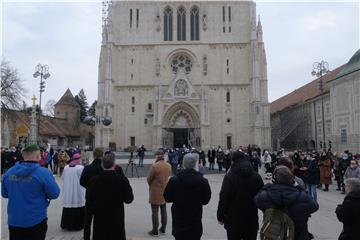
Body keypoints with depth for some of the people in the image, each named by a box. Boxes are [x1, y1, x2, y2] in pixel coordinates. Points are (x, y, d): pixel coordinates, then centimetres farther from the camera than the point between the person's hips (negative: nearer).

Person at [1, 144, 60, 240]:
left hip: (14, 220, 4)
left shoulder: (9, 172, -3)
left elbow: (4, 194, 11)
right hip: (36, 221, -3)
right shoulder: (43, 172, -18)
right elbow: (54, 194, -12)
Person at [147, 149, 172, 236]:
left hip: (155, 192, -6)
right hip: (165, 191, 6)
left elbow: (148, 179, -10)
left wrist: (151, 185, 8)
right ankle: (163, 229, 26)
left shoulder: (154, 166, -20)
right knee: (163, 211, 16)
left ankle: (155, 231, 12)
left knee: (155, 212, 4)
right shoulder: (168, 166, -3)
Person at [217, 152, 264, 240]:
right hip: (252, 220, 3)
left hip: (233, 220, -3)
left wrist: (220, 216, -4)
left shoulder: (229, 176, -13)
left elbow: (223, 198, -13)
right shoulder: (256, 176, -1)